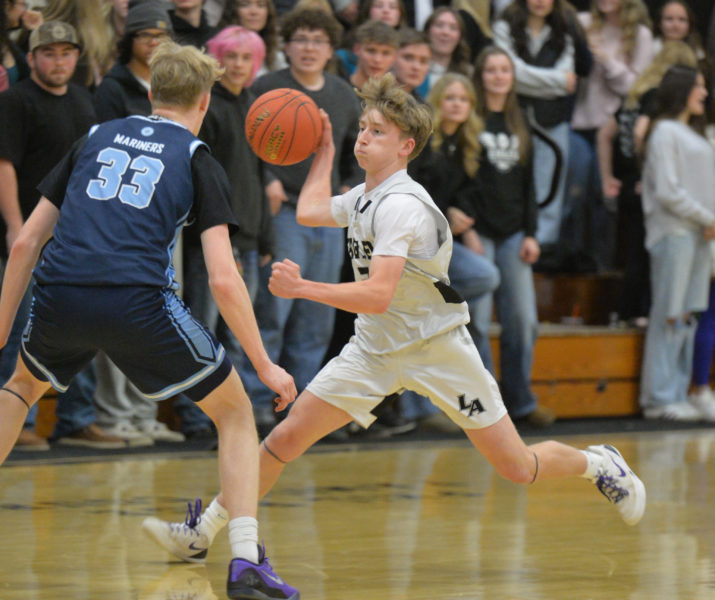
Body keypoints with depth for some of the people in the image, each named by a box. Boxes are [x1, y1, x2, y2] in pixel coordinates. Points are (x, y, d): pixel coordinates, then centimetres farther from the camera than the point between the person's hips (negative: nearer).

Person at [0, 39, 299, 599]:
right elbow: (223, 280, 0)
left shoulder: (97, 138, 23)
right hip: (137, 301, -3)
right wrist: (265, 365, 6)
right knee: (235, 412, 15)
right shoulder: (199, 160, 12)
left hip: (59, 299, 4)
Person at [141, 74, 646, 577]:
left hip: (438, 347, -7)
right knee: (287, 437, -7)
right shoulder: (365, 196, 3)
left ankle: (597, 463, 30)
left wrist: (303, 289, -39)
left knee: (518, 469, 0)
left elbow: (378, 295, -33)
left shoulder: (401, 205, -23)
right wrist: (325, 151, 25)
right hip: (376, 348, 7)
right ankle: (204, 532, -1)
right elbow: (311, 212, 24)